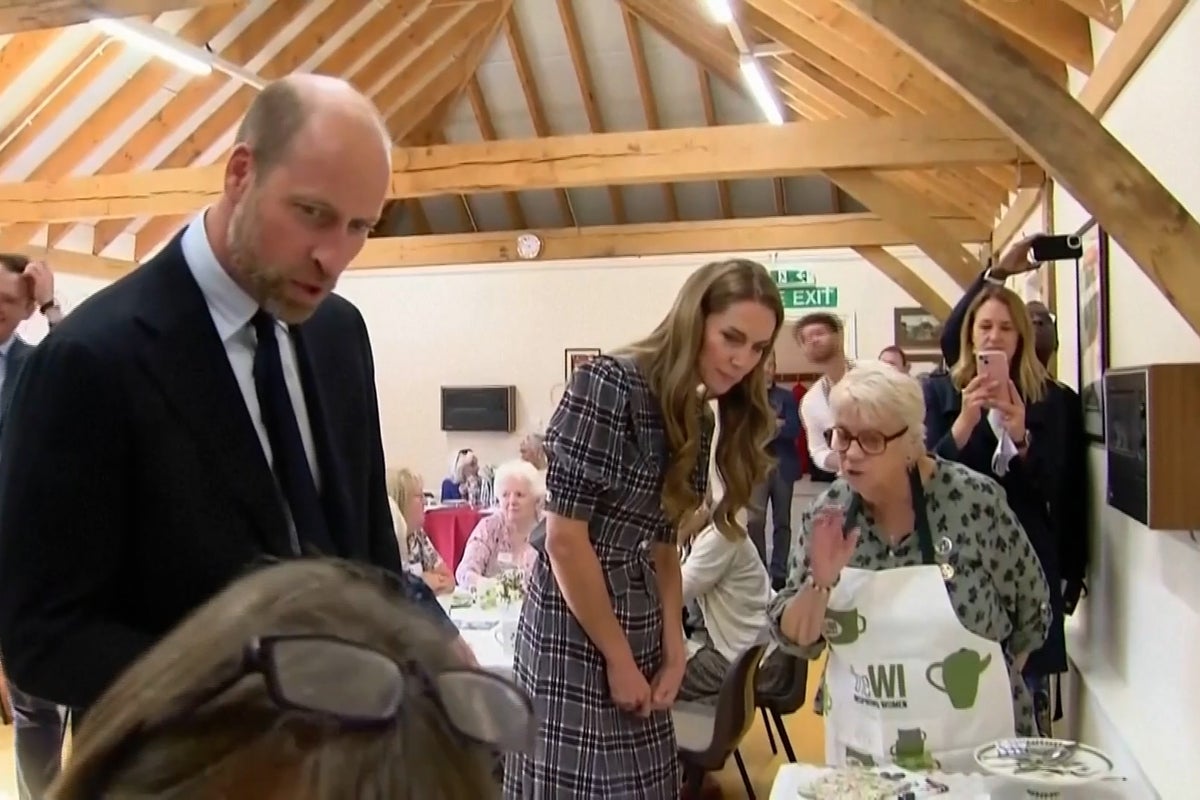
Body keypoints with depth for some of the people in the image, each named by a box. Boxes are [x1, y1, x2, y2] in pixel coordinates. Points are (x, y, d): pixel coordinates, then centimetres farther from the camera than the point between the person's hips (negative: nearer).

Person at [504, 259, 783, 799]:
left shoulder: (699, 419, 7)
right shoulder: (608, 385, -18)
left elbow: (662, 542, 11)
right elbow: (565, 538, -19)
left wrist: (673, 650, 2)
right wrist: (618, 658, -12)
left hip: (638, 618, 8)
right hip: (574, 623, -7)